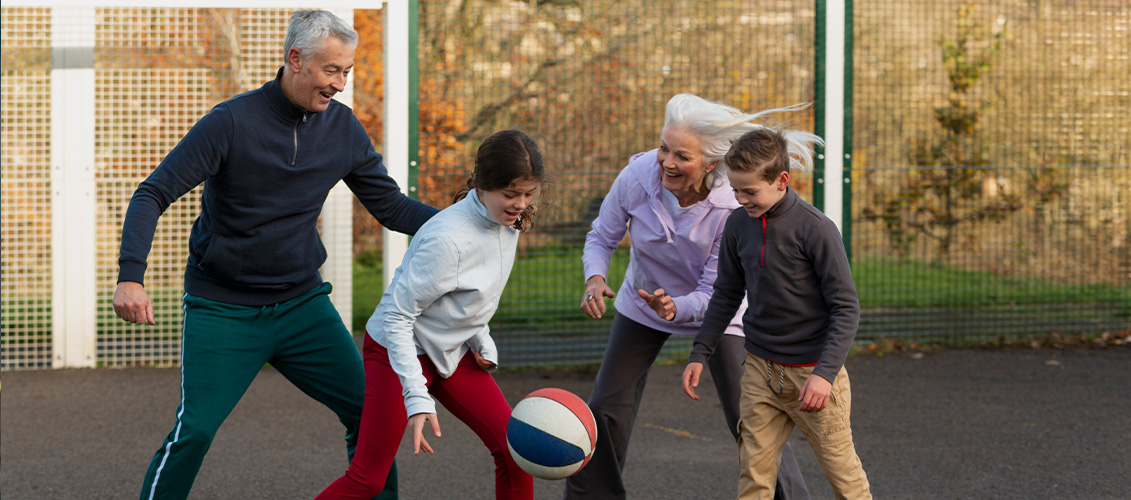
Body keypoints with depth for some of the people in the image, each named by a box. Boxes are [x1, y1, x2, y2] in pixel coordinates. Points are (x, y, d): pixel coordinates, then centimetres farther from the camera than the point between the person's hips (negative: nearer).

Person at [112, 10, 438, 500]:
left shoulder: (343, 128, 1)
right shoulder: (232, 122, -15)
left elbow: (390, 206, 8)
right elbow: (152, 195, -15)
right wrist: (130, 277, -28)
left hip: (302, 303, 5)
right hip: (222, 309, -4)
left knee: (370, 413, -3)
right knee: (194, 429, -15)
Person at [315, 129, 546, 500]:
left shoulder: (508, 221, -5)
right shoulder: (447, 239, -31)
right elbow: (396, 317, -27)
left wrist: (482, 341, -2)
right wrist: (418, 399, -32)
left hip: (453, 353, 8)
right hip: (399, 350, -8)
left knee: (514, 449, -4)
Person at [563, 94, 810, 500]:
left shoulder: (733, 207, -32)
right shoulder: (637, 176, -27)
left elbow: (713, 292, -25)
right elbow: (602, 237, -10)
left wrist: (676, 308, -45)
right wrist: (595, 279, -30)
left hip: (715, 311, -2)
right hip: (642, 304, 2)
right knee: (605, 411, -1)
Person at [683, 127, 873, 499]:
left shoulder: (815, 229, -16)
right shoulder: (738, 224, 1)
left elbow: (846, 308, -14)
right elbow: (727, 295, 16)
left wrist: (825, 373, -22)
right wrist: (699, 353, 11)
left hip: (812, 371, -4)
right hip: (760, 370, 5)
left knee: (842, 470, 3)